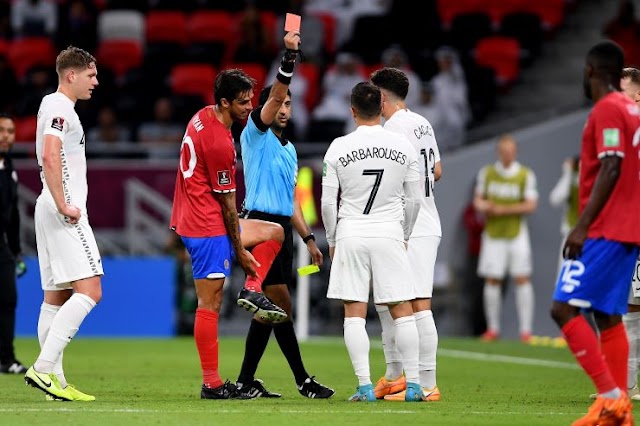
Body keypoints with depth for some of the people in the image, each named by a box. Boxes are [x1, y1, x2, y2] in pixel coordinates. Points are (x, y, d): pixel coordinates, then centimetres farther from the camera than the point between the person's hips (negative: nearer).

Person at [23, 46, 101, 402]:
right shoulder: (60, 108, -11)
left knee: (57, 297, 8)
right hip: (63, 212, -11)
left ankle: (55, 381, 7)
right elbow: (50, 158, -24)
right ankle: (43, 368, -23)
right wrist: (63, 206, -23)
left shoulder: (56, 106, 21)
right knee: (89, 291, -16)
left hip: (52, 211, 11)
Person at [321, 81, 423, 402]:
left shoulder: (338, 147, -4)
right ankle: (413, 384, 3)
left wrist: (332, 241, 12)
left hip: (350, 233, -1)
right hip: (389, 232, 1)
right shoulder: (403, 146, 0)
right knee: (402, 311, 6)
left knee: (354, 313, 1)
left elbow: (328, 201, -1)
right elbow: (414, 199, 5)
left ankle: (365, 386, -4)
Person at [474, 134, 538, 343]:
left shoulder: (526, 175, -2)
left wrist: (503, 209, -16)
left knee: (522, 279, -8)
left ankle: (526, 330, -8)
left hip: (517, 233, -2)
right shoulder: (486, 172, 7)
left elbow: (531, 205, -8)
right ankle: (493, 328, 9)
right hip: (493, 233, 2)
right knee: (492, 280, 0)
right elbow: (478, 200, 13)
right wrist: (484, 206, -11)